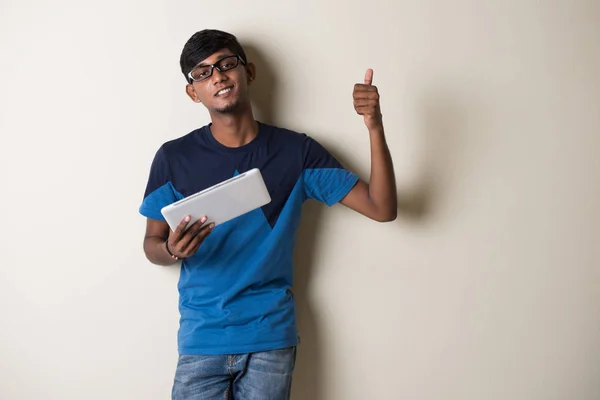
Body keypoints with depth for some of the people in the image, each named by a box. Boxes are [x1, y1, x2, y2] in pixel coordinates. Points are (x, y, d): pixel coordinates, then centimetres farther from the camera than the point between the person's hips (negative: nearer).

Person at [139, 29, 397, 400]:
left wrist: (375, 127, -18)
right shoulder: (174, 158, -3)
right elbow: (152, 244, 6)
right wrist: (172, 250, -19)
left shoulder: (297, 151, -3)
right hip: (202, 339, 0)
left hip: (272, 338, 1)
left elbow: (381, 208, -5)